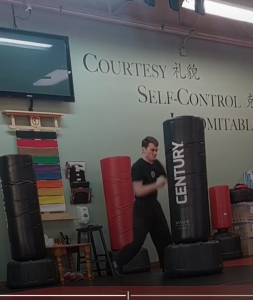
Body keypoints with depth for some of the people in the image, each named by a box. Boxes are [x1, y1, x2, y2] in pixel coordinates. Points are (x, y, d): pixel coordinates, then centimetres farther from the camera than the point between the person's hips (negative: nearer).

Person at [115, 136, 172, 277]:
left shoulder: (157, 164, 6)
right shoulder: (138, 167, -16)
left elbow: (166, 179, 19)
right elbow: (139, 191, -24)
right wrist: (156, 184, -26)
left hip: (154, 205, 8)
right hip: (142, 208, -8)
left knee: (165, 238, 11)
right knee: (138, 241, -9)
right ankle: (119, 263, 8)